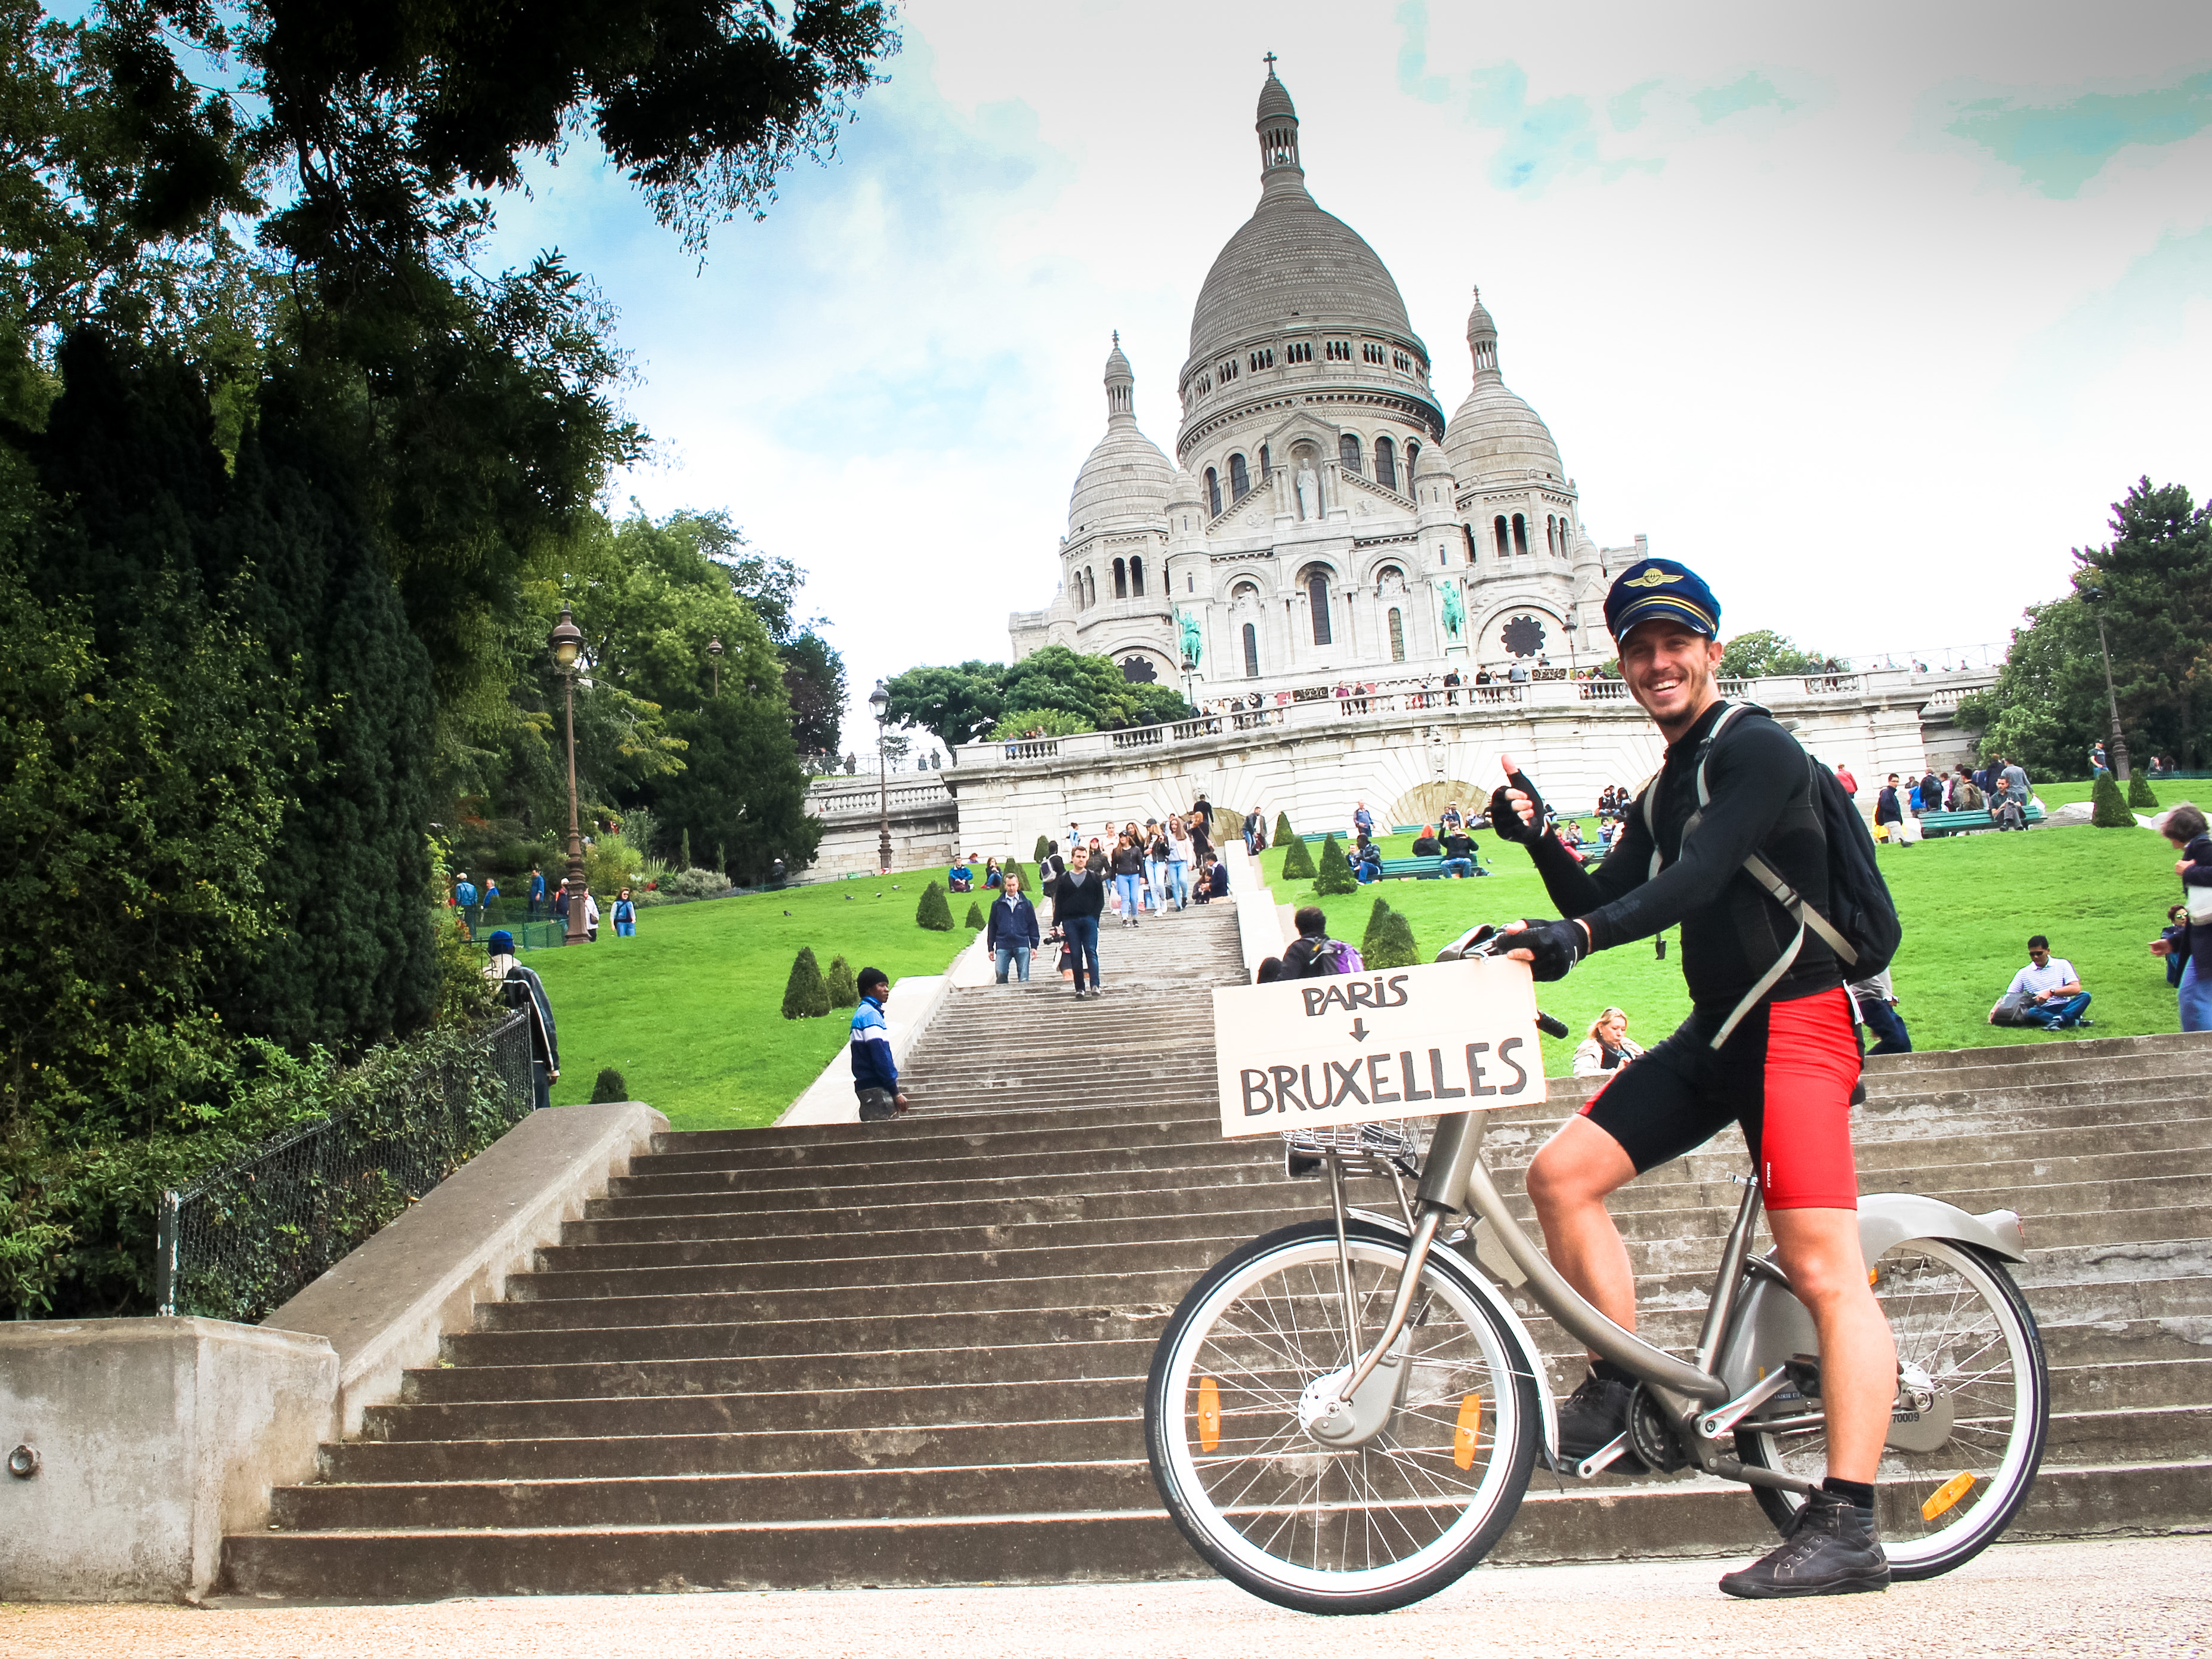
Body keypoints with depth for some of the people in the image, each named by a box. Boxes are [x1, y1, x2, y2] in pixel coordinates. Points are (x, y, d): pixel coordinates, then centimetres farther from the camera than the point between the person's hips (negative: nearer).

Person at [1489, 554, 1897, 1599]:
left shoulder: (1756, 750, -8)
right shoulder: (1666, 789, 20)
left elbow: (1701, 880, -23)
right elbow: (1602, 906, 16)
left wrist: (1577, 937, -36)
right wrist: (1539, 841, -1)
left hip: (1795, 1022, -8)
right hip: (1715, 1032, 9)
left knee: (1824, 1271, -12)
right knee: (1562, 1172, -5)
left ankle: (1847, 1530, -11)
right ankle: (1623, 1385, 5)